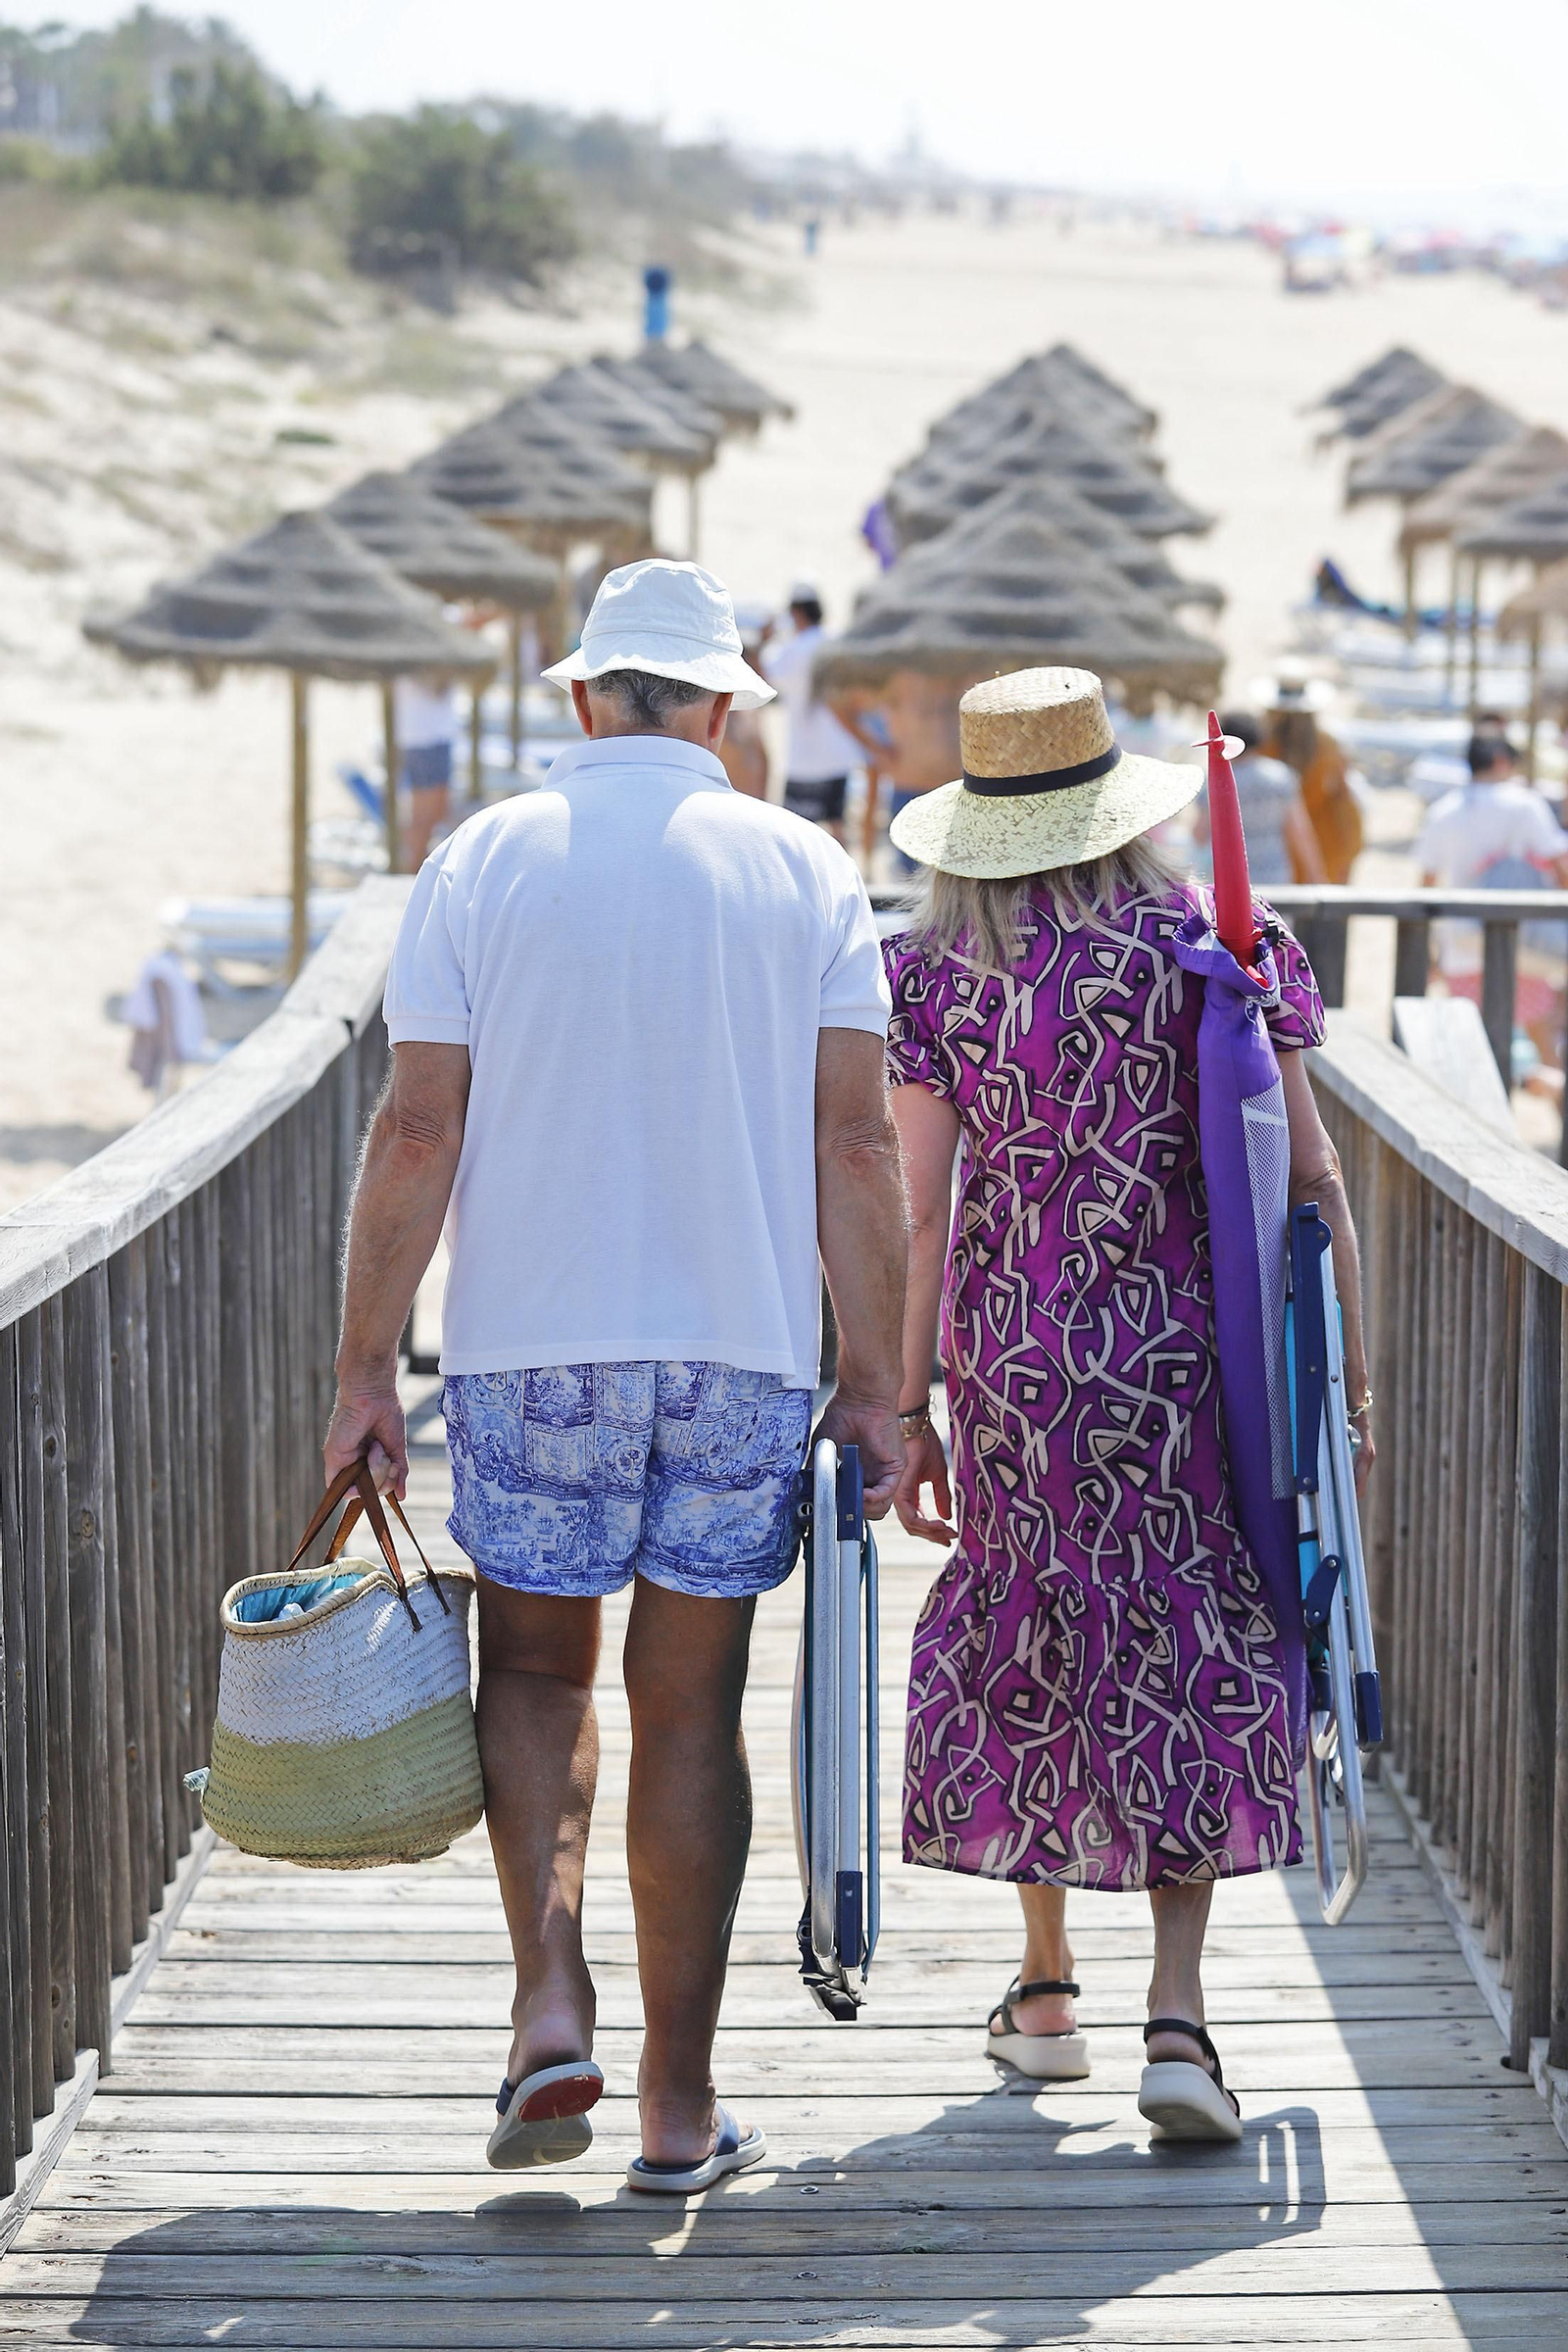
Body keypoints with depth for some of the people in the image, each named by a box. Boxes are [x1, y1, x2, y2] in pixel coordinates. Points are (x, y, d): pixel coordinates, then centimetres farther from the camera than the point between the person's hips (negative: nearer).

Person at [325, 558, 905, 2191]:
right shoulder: (804, 871, 2)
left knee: (534, 1664, 16)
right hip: (745, 1348, 1)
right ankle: (681, 2106, 10)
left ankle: (551, 2001, -4)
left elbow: (416, 1134, -4)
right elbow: (855, 1144, -2)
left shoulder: (483, 861, 0)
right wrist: (873, 1382, 2)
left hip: (532, 1340, 0)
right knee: (689, 1703, 7)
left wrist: (365, 1368, 2)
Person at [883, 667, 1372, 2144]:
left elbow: (919, 1210, -6)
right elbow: (1309, 1179, -5)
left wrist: (908, 1412, -1)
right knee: (1188, 1663, 7)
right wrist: (1347, 1382, 2)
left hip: (1015, 1362, 1)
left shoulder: (933, 975, -4)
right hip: (1189, 1355, -1)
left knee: (1026, 1635, 18)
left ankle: (1044, 1988, 28)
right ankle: (1177, 2014, -6)